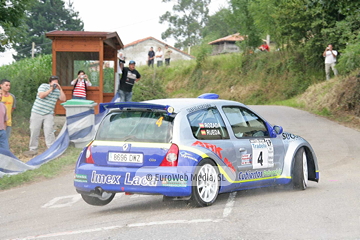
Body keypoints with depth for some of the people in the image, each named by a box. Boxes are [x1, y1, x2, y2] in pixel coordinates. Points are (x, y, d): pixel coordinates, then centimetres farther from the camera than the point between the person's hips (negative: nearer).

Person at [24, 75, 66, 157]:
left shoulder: (57, 91, 9)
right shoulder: (43, 86, -1)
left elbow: (63, 99, -1)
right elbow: (41, 95, -16)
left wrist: (60, 89, -8)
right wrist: (51, 89, -15)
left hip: (48, 114, 2)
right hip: (37, 113, -1)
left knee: (49, 132, -8)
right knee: (34, 131, 2)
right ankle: (33, 149, 13)